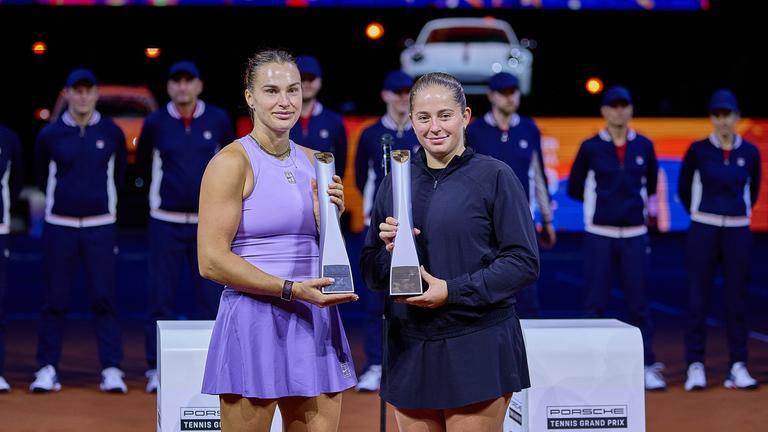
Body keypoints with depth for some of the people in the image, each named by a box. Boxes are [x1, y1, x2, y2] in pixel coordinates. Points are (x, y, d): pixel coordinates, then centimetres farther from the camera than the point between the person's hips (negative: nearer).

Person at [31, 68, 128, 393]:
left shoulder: (112, 133, 3)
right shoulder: (50, 135, 0)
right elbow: (42, 178, 14)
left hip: (101, 227, 0)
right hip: (59, 227, 0)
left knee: (104, 299, -2)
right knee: (54, 300, 1)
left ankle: (111, 370, 1)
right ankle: (47, 369, 7)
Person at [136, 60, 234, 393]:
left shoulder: (218, 120, 1)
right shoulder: (155, 123, -2)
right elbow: (143, 164, 14)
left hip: (208, 224, 1)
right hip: (166, 223, -1)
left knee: (211, 296, 1)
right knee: (160, 297, 0)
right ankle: (157, 370, 6)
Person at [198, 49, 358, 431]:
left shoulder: (313, 162, 13)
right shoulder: (231, 162, -8)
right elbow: (211, 261, -14)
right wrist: (292, 289, -20)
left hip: (315, 321, 6)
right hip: (255, 318, -6)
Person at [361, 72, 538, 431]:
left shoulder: (494, 176, -2)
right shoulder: (395, 182, 11)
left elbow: (524, 262, -6)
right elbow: (371, 273, 13)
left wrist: (453, 291, -14)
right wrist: (390, 250, -9)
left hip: (477, 347, -4)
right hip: (410, 347, 4)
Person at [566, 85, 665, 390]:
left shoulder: (644, 147, 5)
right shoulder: (591, 147, -2)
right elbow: (575, 189, 6)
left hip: (635, 236, 2)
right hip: (599, 236, -2)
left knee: (638, 303, 3)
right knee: (595, 303, 1)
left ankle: (647, 367, 7)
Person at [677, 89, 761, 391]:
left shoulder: (750, 152, 3)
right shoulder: (698, 150, -2)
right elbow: (684, 190, 9)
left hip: (738, 233, 2)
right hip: (703, 231, -2)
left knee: (737, 299, 3)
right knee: (698, 299, -2)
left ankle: (738, 367, 8)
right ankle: (695, 367, 2)